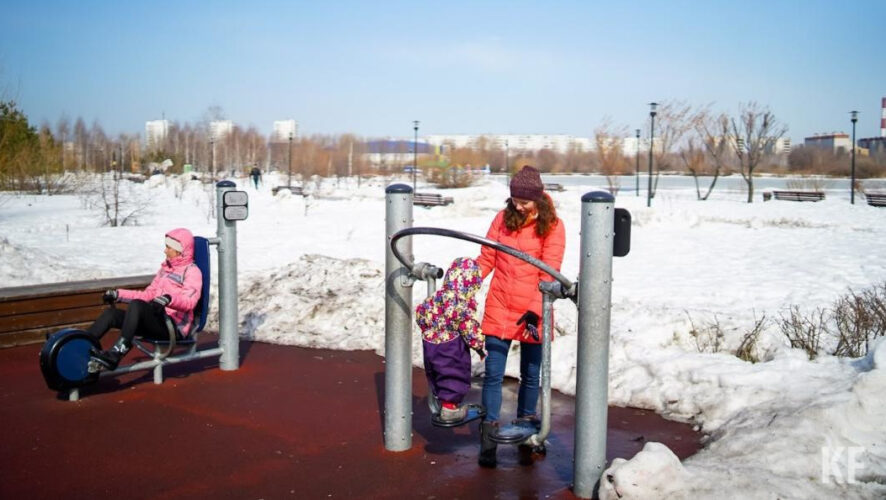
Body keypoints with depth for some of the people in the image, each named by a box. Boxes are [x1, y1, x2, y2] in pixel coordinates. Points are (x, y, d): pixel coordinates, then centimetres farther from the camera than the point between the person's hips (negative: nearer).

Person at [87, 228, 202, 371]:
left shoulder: (192, 271, -3)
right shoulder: (165, 268, 24)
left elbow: (189, 302, -20)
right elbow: (148, 294, 28)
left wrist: (168, 298, -40)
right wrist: (118, 294, 20)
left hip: (175, 327, -8)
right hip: (157, 322, 8)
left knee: (136, 305, -31)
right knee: (111, 313, -7)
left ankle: (116, 354, -37)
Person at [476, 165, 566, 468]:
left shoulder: (552, 226, -5)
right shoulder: (503, 218, 4)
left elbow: (549, 274, -11)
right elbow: (486, 259, 9)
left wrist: (535, 310, -20)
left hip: (532, 312, -2)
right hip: (499, 308, 2)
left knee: (531, 375, 11)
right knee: (493, 374, 1)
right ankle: (488, 440, 10)